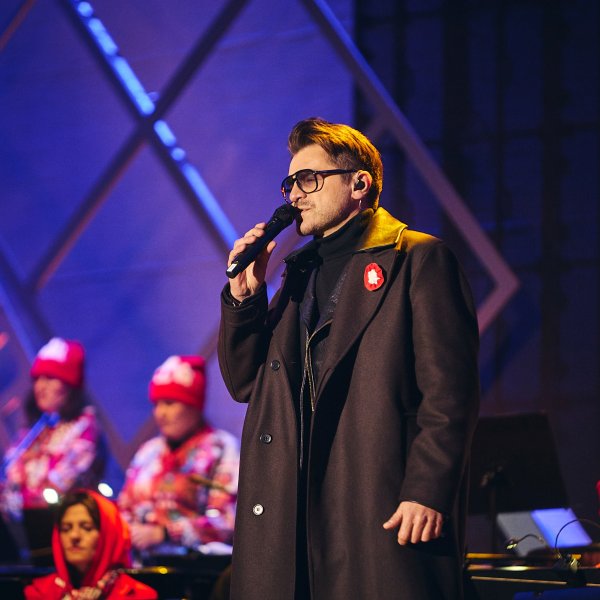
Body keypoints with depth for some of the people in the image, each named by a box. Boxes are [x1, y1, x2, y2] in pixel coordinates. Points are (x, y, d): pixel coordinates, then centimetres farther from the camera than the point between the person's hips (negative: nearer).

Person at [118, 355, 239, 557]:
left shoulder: (221, 448, 2)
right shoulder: (149, 451, 22)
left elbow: (226, 523, -8)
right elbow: (125, 509, 25)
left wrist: (161, 533, -11)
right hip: (143, 564, 5)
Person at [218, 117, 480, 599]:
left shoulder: (418, 259, 1)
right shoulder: (301, 273, 23)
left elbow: (450, 391, -7)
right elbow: (244, 384, 20)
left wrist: (427, 492, -16)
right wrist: (243, 295, 6)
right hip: (293, 514, 6)